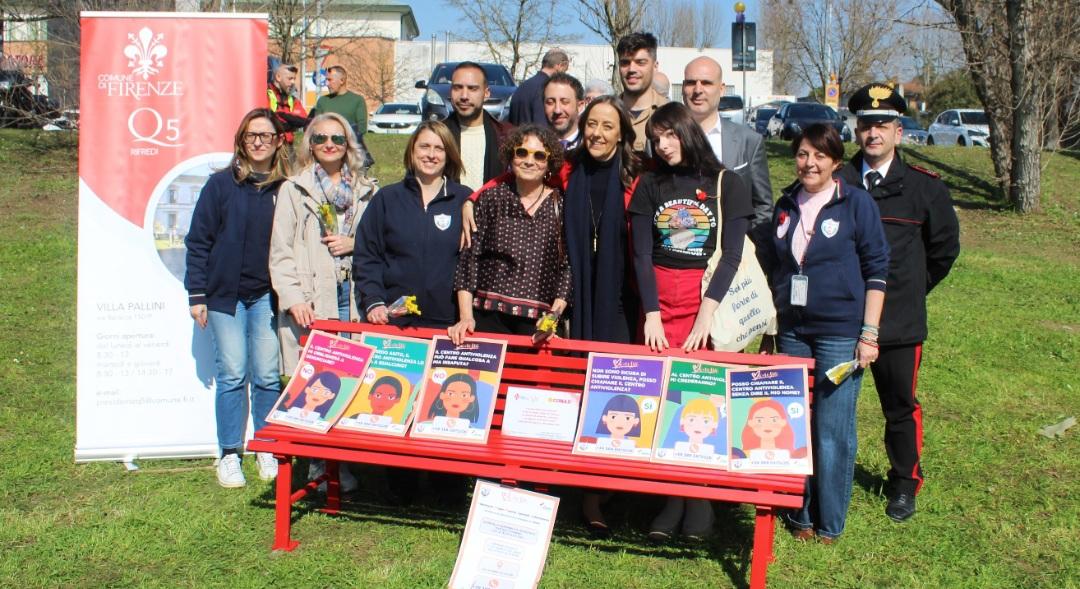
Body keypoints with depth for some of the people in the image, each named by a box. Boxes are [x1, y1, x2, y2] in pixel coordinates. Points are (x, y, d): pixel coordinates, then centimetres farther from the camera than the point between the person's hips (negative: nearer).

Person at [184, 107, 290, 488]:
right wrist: (197, 294, -1)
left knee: (268, 376, 2)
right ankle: (229, 455, 11)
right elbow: (198, 241, 3)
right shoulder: (220, 185, 1)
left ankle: (267, 451, 17)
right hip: (226, 294, -1)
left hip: (269, 295, 1)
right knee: (232, 375, 0)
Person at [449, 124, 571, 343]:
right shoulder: (491, 199, 7)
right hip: (489, 317, 0)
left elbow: (568, 267, 3)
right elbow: (468, 257, 4)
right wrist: (466, 316, -4)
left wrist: (554, 315, -8)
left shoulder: (560, 206, 6)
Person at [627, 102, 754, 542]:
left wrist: (707, 312, -15)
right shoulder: (650, 185, 10)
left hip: (709, 301, -2)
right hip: (660, 300, 2)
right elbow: (641, 254, 3)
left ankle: (701, 498, 7)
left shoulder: (727, 184, 3)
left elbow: (731, 255, -4)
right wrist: (652, 314, -9)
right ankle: (671, 497, 7)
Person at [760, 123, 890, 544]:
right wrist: (767, 331, 14)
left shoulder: (857, 204, -4)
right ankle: (800, 514, 23)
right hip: (792, 331, 4)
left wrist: (869, 333, -10)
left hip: (840, 333, -4)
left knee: (833, 429, 1)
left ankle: (829, 521, 15)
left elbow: (876, 269, -4)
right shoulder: (785, 205, 9)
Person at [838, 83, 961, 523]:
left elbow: (945, 246, 11)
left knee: (900, 406, 11)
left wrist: (912, 287, 13)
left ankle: (905, 483, 30)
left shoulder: (924, 187, 0)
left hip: (899, 321, -1)